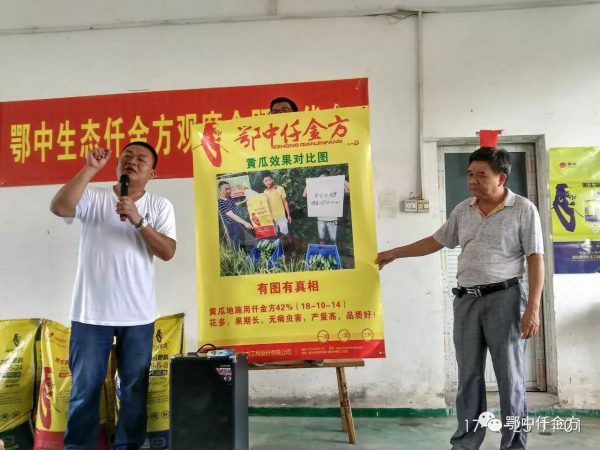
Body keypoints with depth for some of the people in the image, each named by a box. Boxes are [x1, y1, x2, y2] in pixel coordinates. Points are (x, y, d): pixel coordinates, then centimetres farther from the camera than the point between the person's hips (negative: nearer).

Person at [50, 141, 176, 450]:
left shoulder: (160, 206, 3)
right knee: (85, 387, 10)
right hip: (91, 312, -1)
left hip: (138, 315, 1)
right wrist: (90, 169, -19)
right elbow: (59, 207, -19)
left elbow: (167, 252, -7)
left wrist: (138, 220, -19)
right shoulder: (93, 197, 1)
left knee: (135, 387, 11)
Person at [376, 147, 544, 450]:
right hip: (466, 300, 5)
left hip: (504, 298, -4)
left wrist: (533, 308, -15)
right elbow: (435, 242, 20)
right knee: (468, 377, 10)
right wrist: (394, 253, 20)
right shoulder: (462, 211, 10)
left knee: (510, 378, 2)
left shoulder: (523, 210, -4)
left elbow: (535, 260, -7)